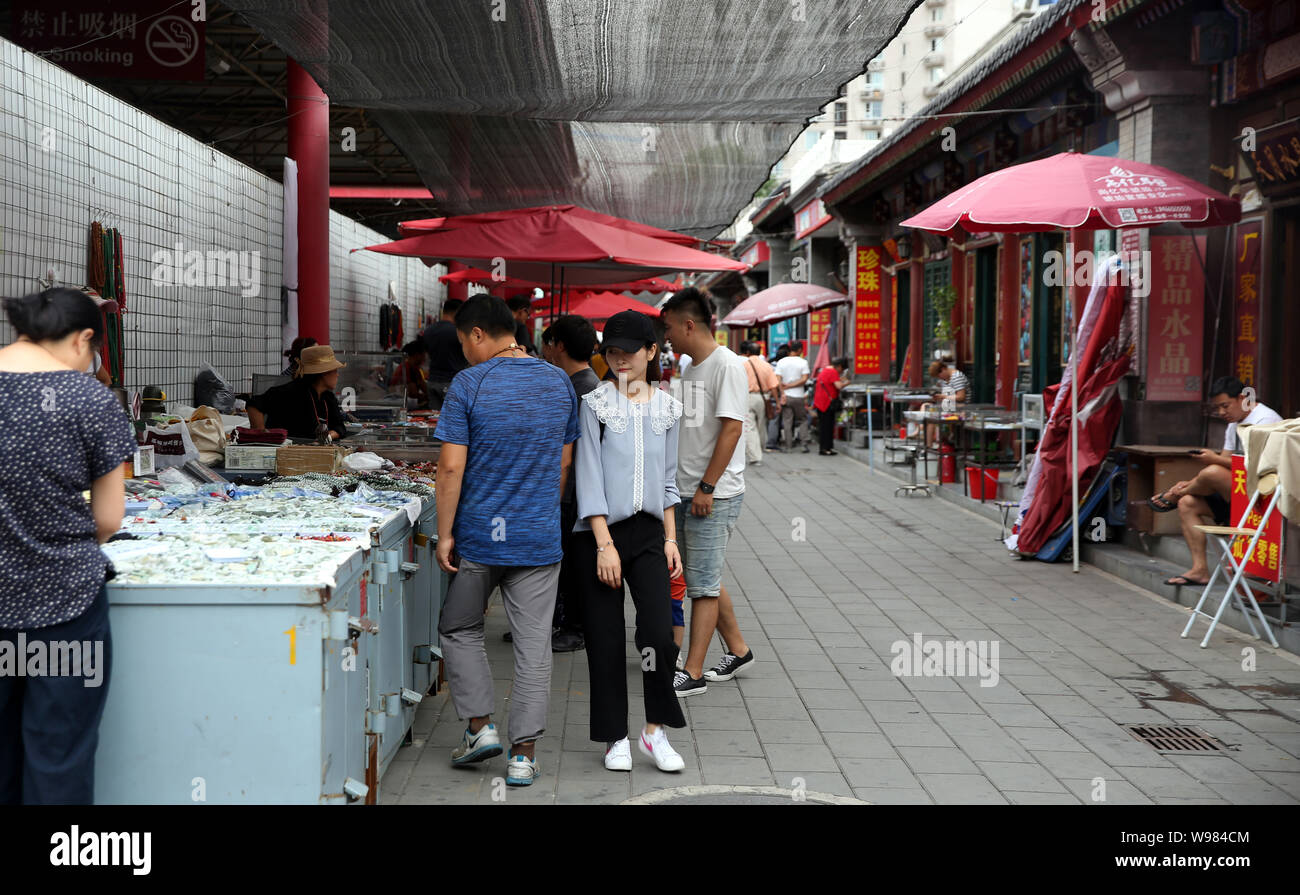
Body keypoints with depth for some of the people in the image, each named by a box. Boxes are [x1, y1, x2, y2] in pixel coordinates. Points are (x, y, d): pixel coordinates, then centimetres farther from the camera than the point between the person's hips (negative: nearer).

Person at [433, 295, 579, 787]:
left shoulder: (469, 383, -10)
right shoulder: (560, 383, 4)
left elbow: (451, 467, -13)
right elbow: (565, 462, 10)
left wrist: (444, 534, -6)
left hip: (479, 535, -3)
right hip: (540, 539, 3)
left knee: (460, 629, 19)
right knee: (533, 645, 6)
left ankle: (480, 725, 15)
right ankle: (523, 754, 9)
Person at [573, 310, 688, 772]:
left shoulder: (666, 408, 8)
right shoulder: (595, 404, -3)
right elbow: (589, 478, -8)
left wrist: (671, 538, 7)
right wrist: (605, 544, -14)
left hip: (648, 531, 3)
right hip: (601, 532, -2)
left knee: (659, 632, -9)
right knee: (606, 638, 3)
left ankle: (655, 730, 9)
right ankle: (615, 737, 17)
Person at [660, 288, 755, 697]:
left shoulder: (726, 365, -13)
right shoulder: (691, 368, 15)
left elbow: (731, 428, -18)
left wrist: (707, 487, -20)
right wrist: (680, 485, 17)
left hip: (715, 495, -9)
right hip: (687, 493, 9)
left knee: (703, 585, -4)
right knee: (703, 580, 15)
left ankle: (693, 673, 2)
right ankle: (738, 651, 29)